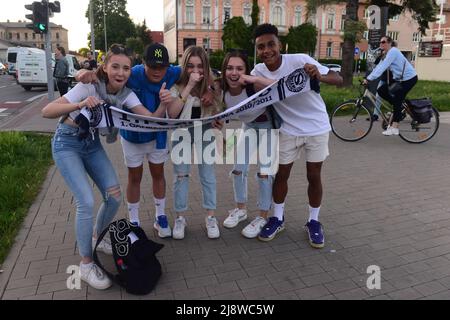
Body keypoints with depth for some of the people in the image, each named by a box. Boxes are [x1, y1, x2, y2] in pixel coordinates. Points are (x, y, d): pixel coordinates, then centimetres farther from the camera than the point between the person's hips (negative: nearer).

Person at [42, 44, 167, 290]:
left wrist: (164, 104, -40)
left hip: (92, 143, 6)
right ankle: (85, 264, 3)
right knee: (87, 202, -16)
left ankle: (97, 239, 29)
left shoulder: (126, 94, -10)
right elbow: (47, 112, -30)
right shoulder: (89, 86, -25)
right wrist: (80, 105, -46)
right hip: (67, 143, -5)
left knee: (115, 197, 0)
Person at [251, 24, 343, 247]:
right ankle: (277, 219, 27)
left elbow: (339, 80, -20)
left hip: (317, 128, -2)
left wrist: (319, 76, -43)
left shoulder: (300, 60, -21)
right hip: (288, 130, 3)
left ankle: (313, 222, 25)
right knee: (281, 174, 7)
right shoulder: (258, 71, -9)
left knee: (314, 176, 5)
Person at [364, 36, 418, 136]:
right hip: (399, 79, 9)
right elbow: (378, 67, 6)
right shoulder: (386, 54, 11)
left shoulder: (393, 52, -19)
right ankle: (400, 108, 13)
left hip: (409, 79, -9)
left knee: (397, 101, -12)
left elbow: (382, 67, -29)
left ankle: (394, 128, -9)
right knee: (381, 91, 0)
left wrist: (369, 79, -33)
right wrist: (368, 78, -4)